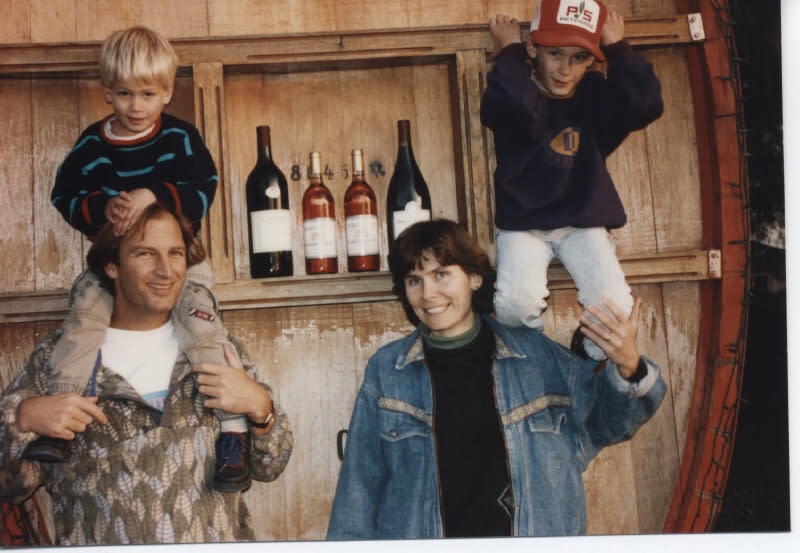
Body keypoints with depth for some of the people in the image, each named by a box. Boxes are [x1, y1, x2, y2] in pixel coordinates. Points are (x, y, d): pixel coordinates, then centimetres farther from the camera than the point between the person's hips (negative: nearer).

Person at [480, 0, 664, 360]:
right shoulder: (516, 93, -7)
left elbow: (645, 106, -20)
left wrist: (618, 47, -11)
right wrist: (510, 52, -17)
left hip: (583, 222, 2)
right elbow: (516, 108, -34)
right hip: (523, 223, -2)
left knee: (615, 307, -21)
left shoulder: (596, 94, 1)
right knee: (516, 302, -28)